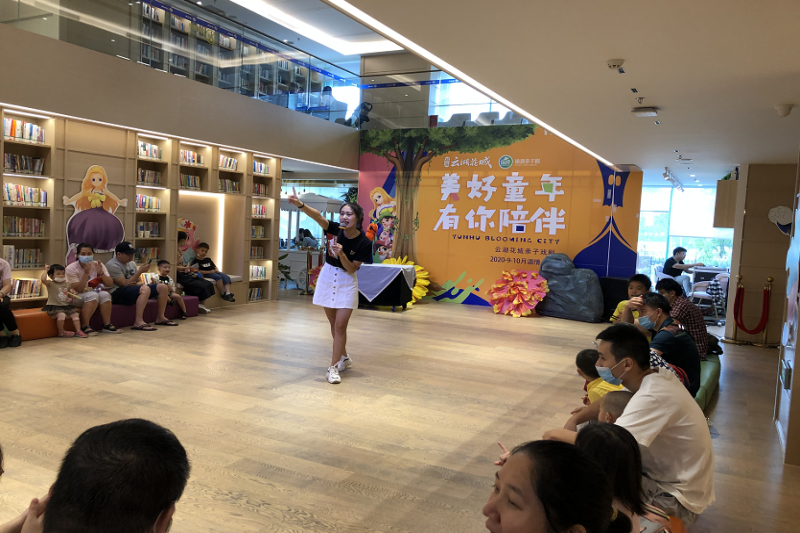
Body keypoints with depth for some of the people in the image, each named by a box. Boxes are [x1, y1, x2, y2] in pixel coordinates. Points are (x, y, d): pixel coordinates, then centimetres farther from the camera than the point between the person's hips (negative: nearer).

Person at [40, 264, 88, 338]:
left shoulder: (67, 284, 11)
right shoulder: (50, 284, -8)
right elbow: (43, 279, -30)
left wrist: (71, 295, 2)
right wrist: (46, 270, -17)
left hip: (66, 305, 7)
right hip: (54, 306, -7)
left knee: (75, 314, -5)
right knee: (61, 314, -30)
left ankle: (78, 331, 2)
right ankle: (61, 332, -10)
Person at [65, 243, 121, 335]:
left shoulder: (98, 265, -1)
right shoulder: (71, 268, -11)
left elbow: (110, 284, -6)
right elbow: (79, 290, -19)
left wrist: (101, 273, -22)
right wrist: (86, 273, -29)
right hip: (77, 298, -4)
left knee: (105, 294, -30)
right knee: (93, 295, -35)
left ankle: (107, 325, -23)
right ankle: (84, 327, -30)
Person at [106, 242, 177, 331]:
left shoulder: (132, 263, 17)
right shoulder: (112, 265, -11)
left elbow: (138, 282, 19)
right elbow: (125, 284, -18)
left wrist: (138, 283, -8)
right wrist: (140, 271, -17)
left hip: (133, 290, 9)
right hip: (117, 293, -9)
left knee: (162, 287, -1)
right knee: (145, 289, -37)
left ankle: (160, 318, 5)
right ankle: (138, 322, -43)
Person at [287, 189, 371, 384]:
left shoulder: (364, 243, -18)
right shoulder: (335, 229, -13)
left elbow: (352, 269, -16)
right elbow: (317, 216, -31)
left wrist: (341, 253, -33)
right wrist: (300, 204, -48)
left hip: (346, 283, -3)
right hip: (327, 278, 3)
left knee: (340, 325, -8)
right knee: (334, 324, 14)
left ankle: (333, 367, 2)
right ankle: (344, 358, 33)